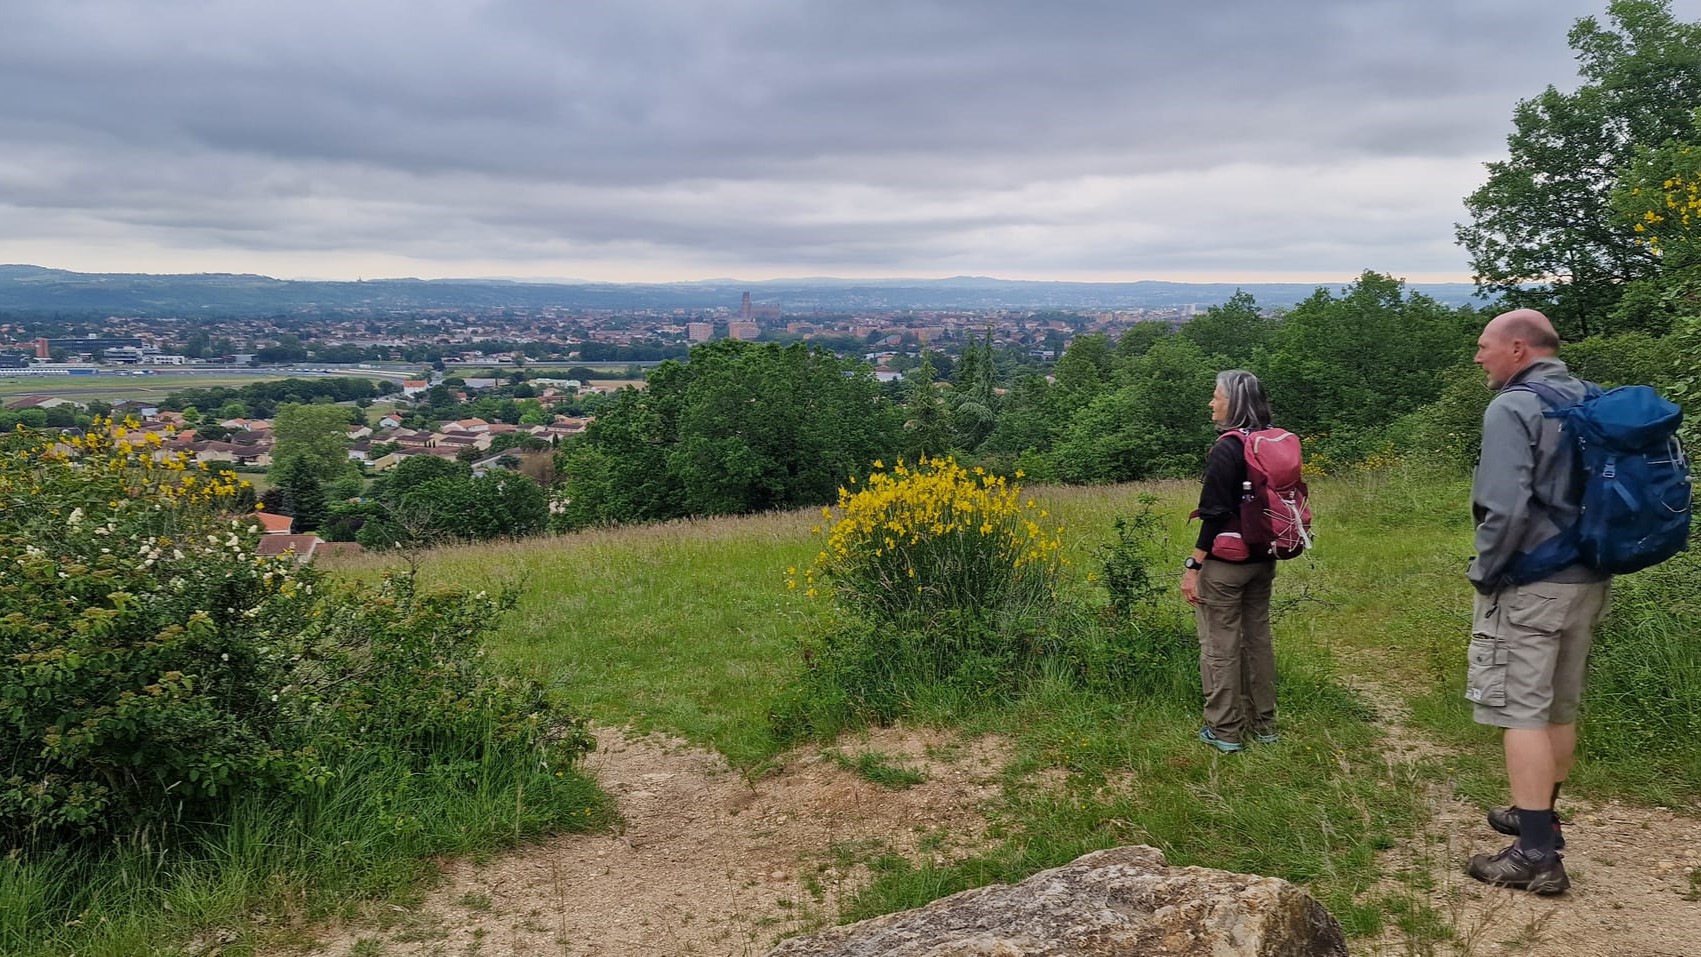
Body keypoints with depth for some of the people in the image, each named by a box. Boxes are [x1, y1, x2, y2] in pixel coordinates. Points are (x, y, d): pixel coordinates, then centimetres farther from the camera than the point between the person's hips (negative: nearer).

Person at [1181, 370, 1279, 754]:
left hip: (1225, 563, -8)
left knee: (1220, 643, 2)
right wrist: (1266, 547, 20)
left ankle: (1224, 731, 10)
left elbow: (1215, 513, -20)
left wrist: (1193, 566, -16)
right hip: (1262, 560, 8)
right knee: (1258, 637, 16)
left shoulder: (1227, 449, -18)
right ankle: (1263, 724, 26)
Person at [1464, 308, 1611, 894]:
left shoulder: (1512, 409, -15)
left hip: (1530, 584, -8)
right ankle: (1542, 819, 35)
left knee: (1522, 712, -4)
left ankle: (1536, 856, -3)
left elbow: (1507, 509, -24)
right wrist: (1589, 555, 20)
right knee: (1560, 706, 19)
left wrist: (1484, 571, -11)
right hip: (1589, 580, 8)